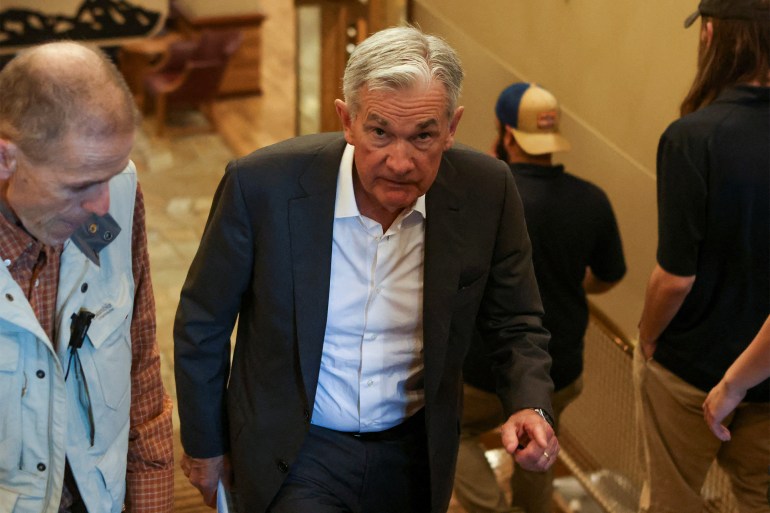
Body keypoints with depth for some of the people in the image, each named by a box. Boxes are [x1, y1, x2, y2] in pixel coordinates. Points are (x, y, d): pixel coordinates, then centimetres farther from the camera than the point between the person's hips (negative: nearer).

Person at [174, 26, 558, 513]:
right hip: (296, 454, -2)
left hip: (416, 454, 3)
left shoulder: (487, 192, -16)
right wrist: (204, 443, 2)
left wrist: (529, 406, -21)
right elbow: (203, 323, -7)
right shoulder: (263, 184, -22)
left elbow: (515, 324, -1)